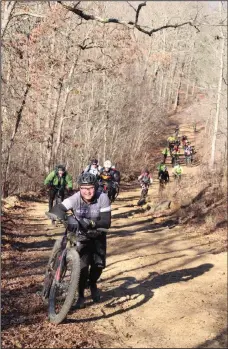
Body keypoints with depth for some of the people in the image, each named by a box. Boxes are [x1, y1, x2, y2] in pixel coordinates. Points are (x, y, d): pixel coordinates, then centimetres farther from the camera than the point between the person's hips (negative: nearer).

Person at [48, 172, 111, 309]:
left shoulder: (103, 198, -25)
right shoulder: (75, 198, -25)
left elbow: (106, 222, -29)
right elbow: (56, 209, -35)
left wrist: (90, 223, -45)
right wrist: (68, 219, -54)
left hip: (98, 235, 1)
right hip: (81, 235, -1)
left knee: (99, 264, -5)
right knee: (83, 265, -12)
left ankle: (92, 283, 30)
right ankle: (81, 296, 10)